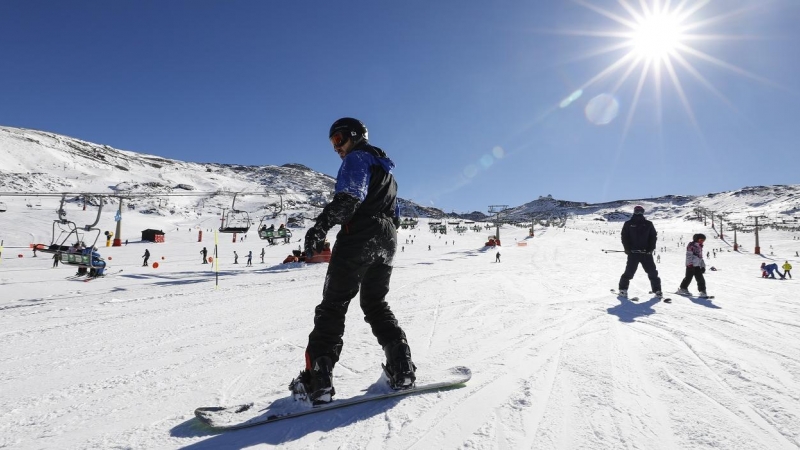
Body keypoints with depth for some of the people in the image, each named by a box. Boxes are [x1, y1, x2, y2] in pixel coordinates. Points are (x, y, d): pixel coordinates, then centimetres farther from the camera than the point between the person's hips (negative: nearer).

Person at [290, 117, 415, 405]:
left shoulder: (357, 158, 0)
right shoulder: (385, 169, 28)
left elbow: (349, 196, -20)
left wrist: (321, 225, -28)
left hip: (358, 238, -9)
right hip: (387, 241, 9)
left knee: (333, 305, -7)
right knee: (376, 305, 15)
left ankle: (317, 379, -12)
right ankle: (402, 370, 7)